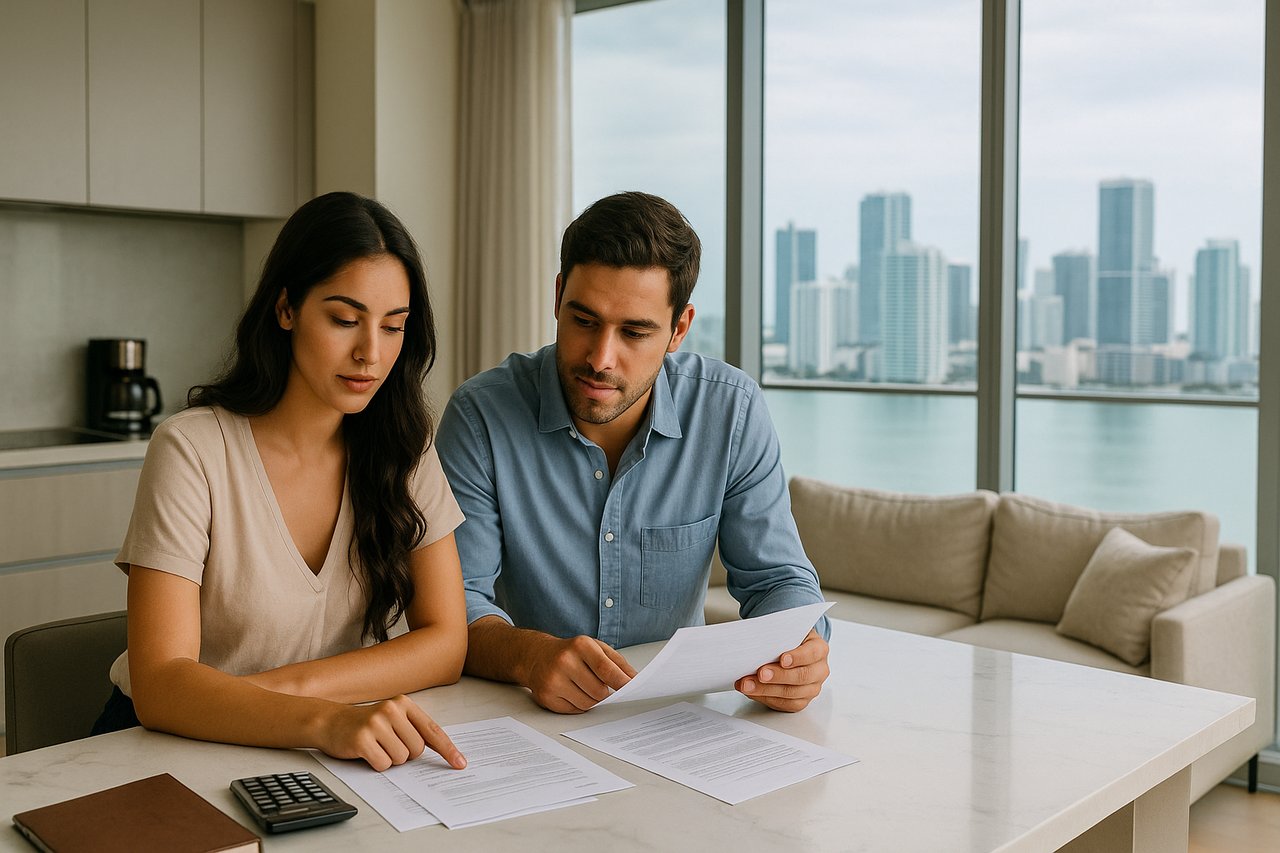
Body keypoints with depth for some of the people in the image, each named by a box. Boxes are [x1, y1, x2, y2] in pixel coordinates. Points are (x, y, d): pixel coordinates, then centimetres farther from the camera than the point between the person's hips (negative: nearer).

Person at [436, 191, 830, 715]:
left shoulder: (733, 411, -6)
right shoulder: (480, 416, -12)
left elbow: (776, 577, -2)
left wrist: (798, 649, -25)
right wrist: (530, 654, -34)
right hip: (523, 721, -1)